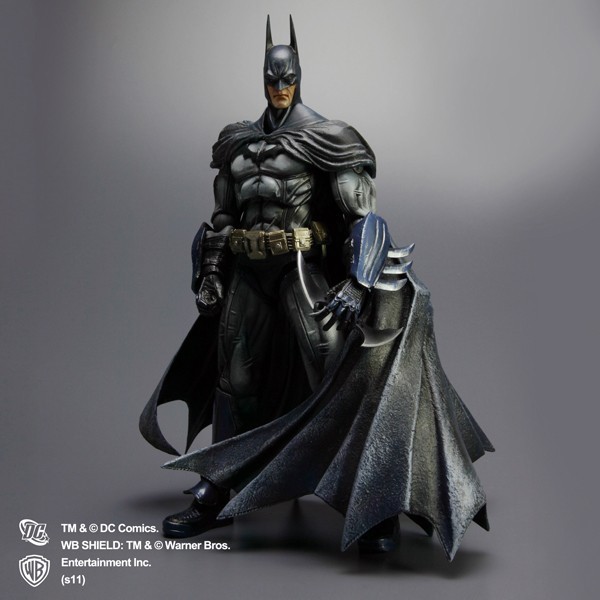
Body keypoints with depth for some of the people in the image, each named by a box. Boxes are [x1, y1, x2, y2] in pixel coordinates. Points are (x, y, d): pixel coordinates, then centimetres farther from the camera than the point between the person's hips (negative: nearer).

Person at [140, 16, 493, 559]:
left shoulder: (322, 137, -5)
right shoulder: (237, 141, 13)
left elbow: (363, 214, -12)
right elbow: (222, 217, 19)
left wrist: (357, 282, -22)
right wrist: (209, 275, 12)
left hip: (300, 269, -5)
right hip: (247, 274, 6)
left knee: (338, 378, -13)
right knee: (234, 381, 11)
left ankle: (375, 508, -5)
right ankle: (216, 496, 26)